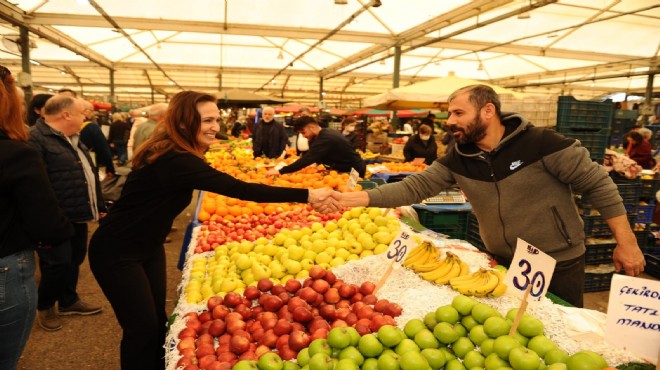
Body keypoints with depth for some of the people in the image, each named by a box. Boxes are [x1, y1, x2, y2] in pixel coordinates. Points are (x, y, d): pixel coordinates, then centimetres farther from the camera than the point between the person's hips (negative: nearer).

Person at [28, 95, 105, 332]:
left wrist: (99, 206, 21)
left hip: (78, 216, 9)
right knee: (57, 265, 1)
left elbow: (90, 175, 21)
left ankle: (68, 301, 37)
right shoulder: (37, 139, -17)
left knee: (75, 260, 19)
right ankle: (45, 308, 24)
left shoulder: (73, 139, 15)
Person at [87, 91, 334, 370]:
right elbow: (238, 189, -40)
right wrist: (306, 195, -41)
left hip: (148, 247, 9)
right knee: (143, 327, -1)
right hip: (117, 253, -9)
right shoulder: (176, 161, -32)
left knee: (157, 320, 15)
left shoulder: (173, 154, 0)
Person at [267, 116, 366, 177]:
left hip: (354, 172, -9)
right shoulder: (326, 133, 5)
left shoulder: (326, 138, -26)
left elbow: (308, 158, -34)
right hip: (347, 169, 10)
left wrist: (280, 171, -34)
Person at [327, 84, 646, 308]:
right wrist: (354, 198, -22)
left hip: (559, 264, -4)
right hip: (503, 264, 5)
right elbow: (415, 187, -12)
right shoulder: (458, 159, -7)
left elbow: (598, 184, -13)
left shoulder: (540, 143, -20)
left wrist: (626, 242, -14)